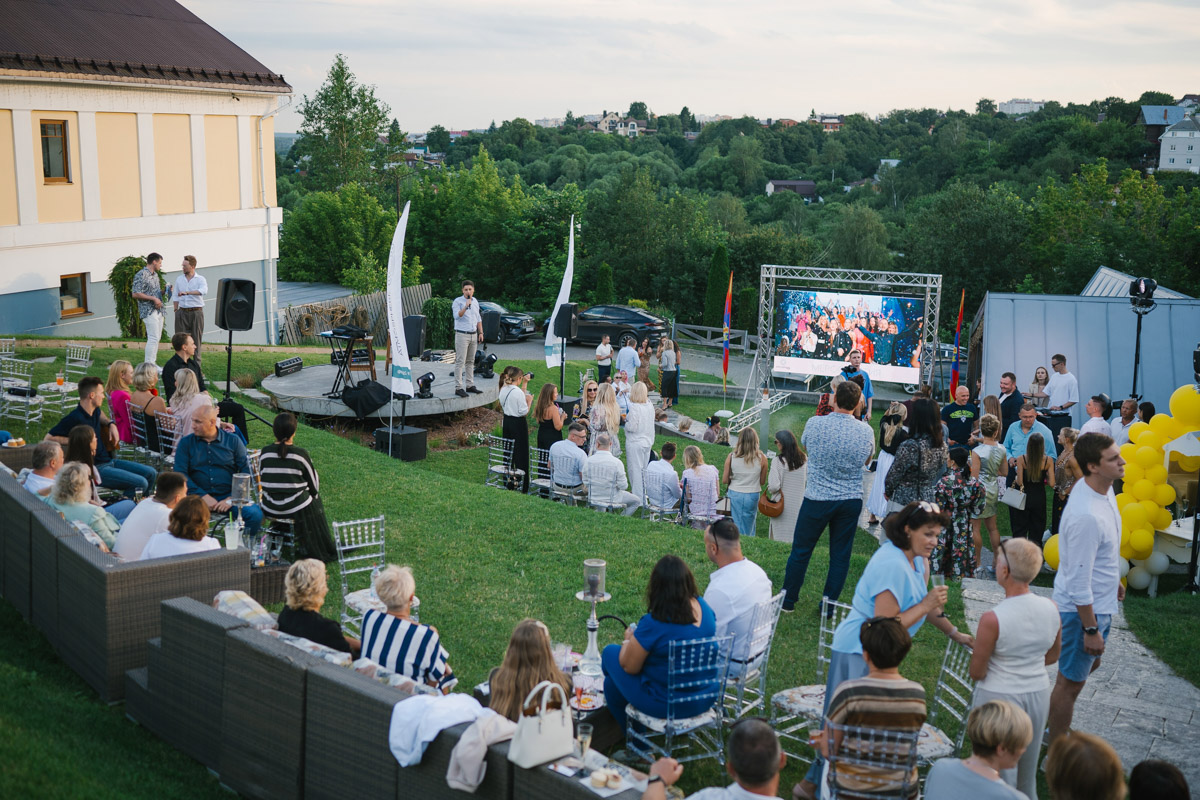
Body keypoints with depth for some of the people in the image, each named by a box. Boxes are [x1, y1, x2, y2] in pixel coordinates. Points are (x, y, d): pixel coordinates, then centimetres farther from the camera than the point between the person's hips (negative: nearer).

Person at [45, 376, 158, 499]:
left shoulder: (94, 412, 7)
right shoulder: (75, 419, -19)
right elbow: (49, 438, -20)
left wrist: (111, 424, 15)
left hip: (109, 461, 9)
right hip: (95, 468, -9)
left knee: (150, 473, 7)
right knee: (140, 483, -22)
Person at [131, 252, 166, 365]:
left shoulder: (155, 275, 16)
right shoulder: (141, 275, -13)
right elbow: (136, 294, -19)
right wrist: (154, 299, -19)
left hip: (158, 310, 9)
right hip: (149, 311, -9)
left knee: (156, 338, 11)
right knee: (153, 338, -12)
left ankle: (152, 362, 17)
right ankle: (148, 365, -9)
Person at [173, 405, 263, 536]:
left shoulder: (233, 441, 8)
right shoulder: (186, 443, 8)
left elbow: (246, 471, 2)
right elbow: (180, 473, -1)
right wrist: (203, 496, -13)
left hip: (229, 496, 0)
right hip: (199, 497, 0)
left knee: (255, 514, -28)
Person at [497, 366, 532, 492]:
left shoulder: (503, 390, 2)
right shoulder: (518, 391, -21)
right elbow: (524, 412, -18)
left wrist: (524, 384, 16)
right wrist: (529, 401, -3)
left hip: (507, 421, 8)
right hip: (518, 424, -8)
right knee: (521, 453, 2)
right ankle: (521, 484, 6)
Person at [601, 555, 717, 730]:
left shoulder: (652, 624, -27)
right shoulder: (704, 606, -7)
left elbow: (630, 667, -14)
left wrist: (629, 640, 6)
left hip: (667, 705, -7)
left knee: (611, 652, 14)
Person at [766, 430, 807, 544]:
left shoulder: (778, 460, -16)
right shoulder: (804, 459, -3)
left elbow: (774, 486, -19)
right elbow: (808, 480, 7)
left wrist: (769, 490, 2)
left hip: (782, 503, -4)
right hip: (799, 503, 4)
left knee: (781, 540, 6)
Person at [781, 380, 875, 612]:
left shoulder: (814, 424, -11)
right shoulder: (866, 431, -6)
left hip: (817, 499, -2)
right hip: (851, 500, 2)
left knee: (801, 550, 11)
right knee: (840, 555, 11)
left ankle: (788, 600, 22)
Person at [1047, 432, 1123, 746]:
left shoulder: (1104, 487, -4)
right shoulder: (1086, 515, -35)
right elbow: (1079, 579, -29)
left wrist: (1113, 578, 27)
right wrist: (1091, 629, -22)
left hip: (1100, 600, 10)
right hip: (1084, 608, -10)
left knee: (1090, 663, 28)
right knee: (1071, 682, 5)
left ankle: (1059, 729, 48)